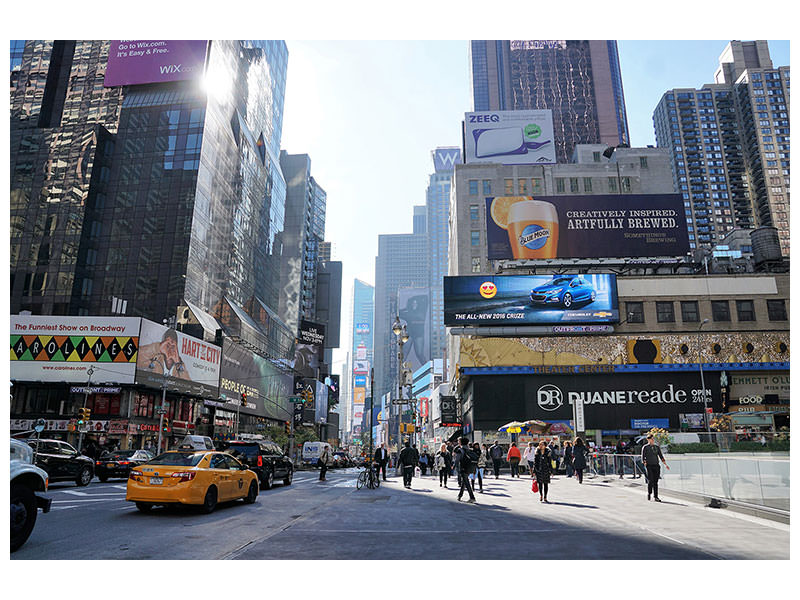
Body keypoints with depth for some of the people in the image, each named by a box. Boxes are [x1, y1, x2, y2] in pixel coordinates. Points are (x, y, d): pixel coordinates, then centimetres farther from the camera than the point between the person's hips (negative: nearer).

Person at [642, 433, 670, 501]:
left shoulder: (657, 446, 12)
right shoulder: (645, 447, 0)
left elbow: (661, 456, 15)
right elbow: (643, 458, -2)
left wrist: (665, 464, 7)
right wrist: (645, 465, -14)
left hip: (656, 466, 4)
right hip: (649, 466, -4)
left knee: (655, 482, 2)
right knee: (650, 481, -9)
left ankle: (655, 497, 7)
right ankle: (649, 493, 14)